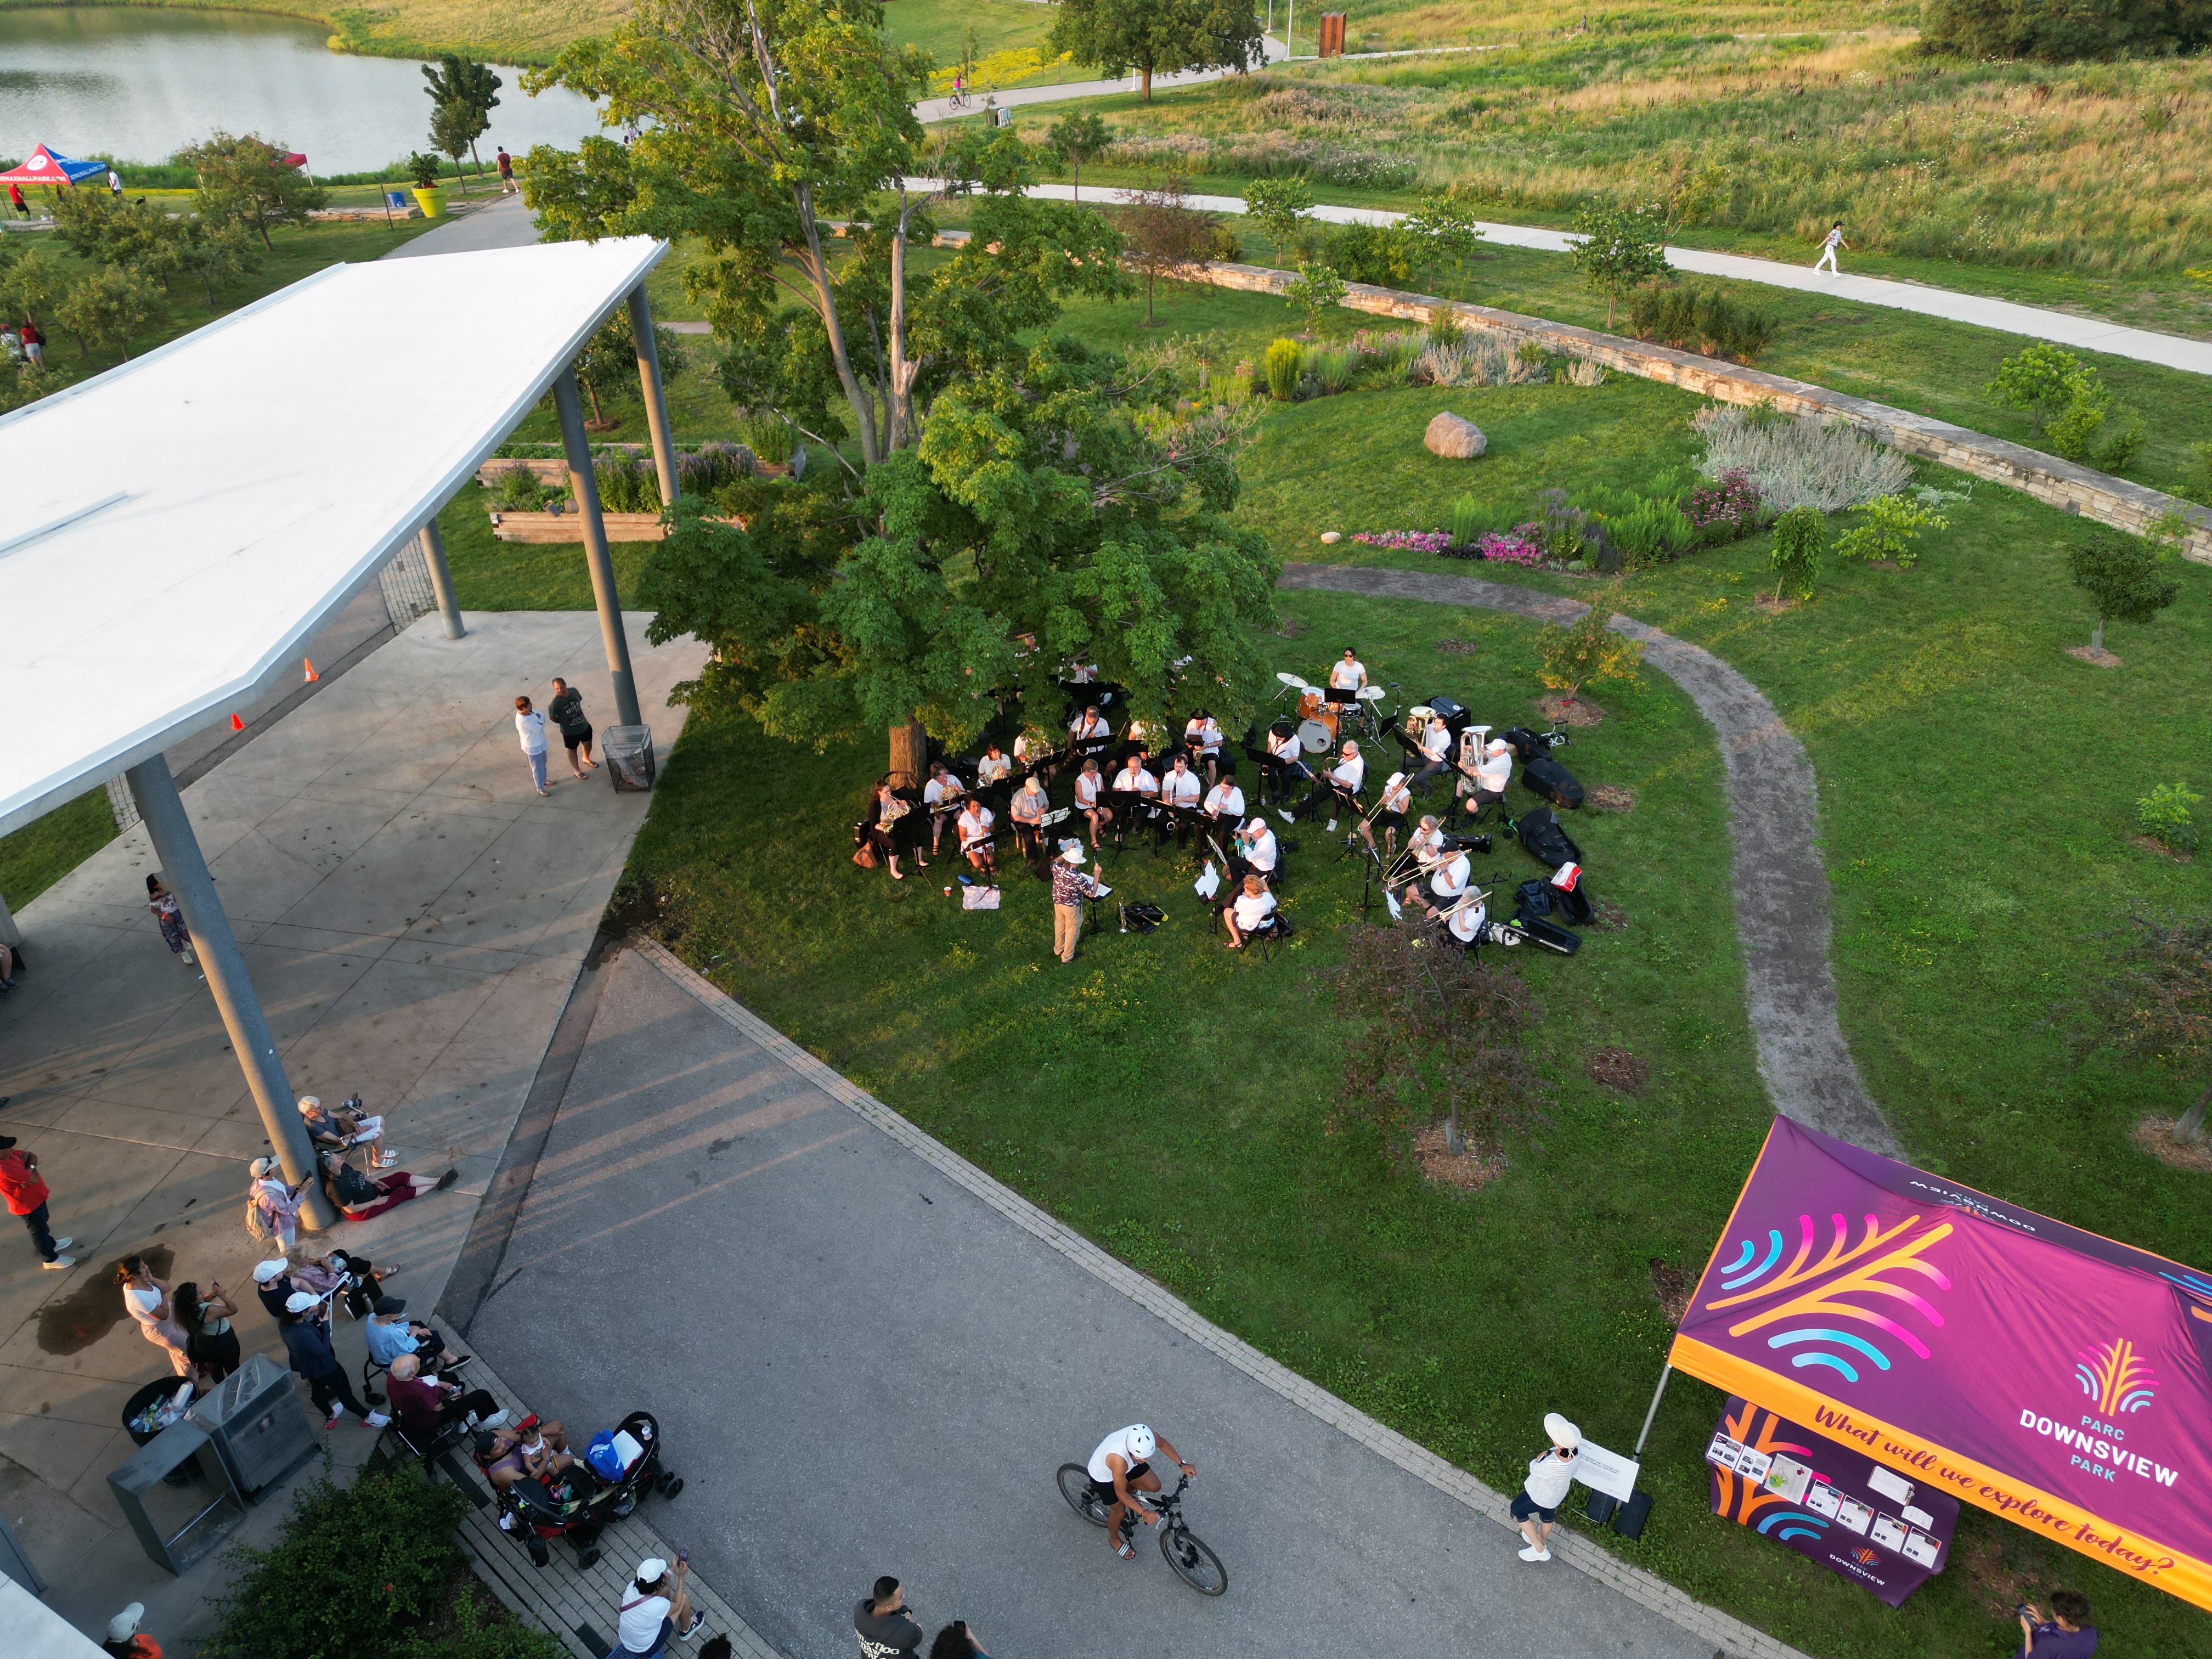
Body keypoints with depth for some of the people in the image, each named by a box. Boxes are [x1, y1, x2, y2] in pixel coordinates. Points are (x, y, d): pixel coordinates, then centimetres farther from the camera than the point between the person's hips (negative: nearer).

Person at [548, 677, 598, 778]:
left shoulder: (574, 691, -15)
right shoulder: (555, 702, -30)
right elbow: (553, 717, -17)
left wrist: (577, 714, 8)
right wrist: (564, 723, -3)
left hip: (584, 725, 5)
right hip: (569, 731, -5)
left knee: (588, 743, 26)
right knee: (573, 749, 17)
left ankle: (586, 759, 57)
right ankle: (577, 769, 39)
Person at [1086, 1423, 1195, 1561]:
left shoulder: (1145, 1436, -32)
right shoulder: (1118, 1459, -47)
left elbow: (1163, 1444, -8)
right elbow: (1120, 1493, -31)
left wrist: (1182, 1465, -9)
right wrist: (1143, 1512, -35)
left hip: (1128, 1463, 5)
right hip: (1104, 1476, -5)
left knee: (1154, 1486, 3)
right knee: (1120, 1511, 6)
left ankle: (1129, 1489, 32)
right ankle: (1114, 1539, 38)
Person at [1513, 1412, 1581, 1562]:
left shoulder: (1551, 1466, -48)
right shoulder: (1577, 1448, -33)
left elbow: (1534, 1469, -26)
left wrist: (1540, 1458, -10)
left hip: (1540, 1497, -6)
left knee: (1518, 1510, 23)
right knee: (1548, 1513, 34)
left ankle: (1539, 1549, 35)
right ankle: (1542, 1540, 63)